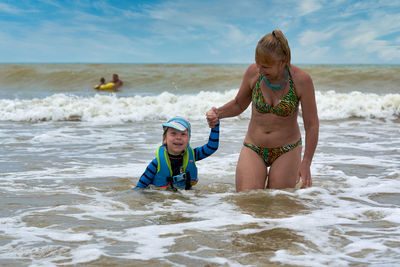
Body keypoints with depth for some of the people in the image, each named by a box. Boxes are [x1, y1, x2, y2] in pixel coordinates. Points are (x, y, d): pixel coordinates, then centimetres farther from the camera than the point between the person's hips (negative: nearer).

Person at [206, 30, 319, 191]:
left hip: (287, 151, -2)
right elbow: (239, 104, 8)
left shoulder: (301, 80, -17)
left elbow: (312, 125, -10)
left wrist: (306, 164, -15)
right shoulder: (253, 72, -10)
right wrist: (218, 113, -13)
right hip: (253, 149, 2)